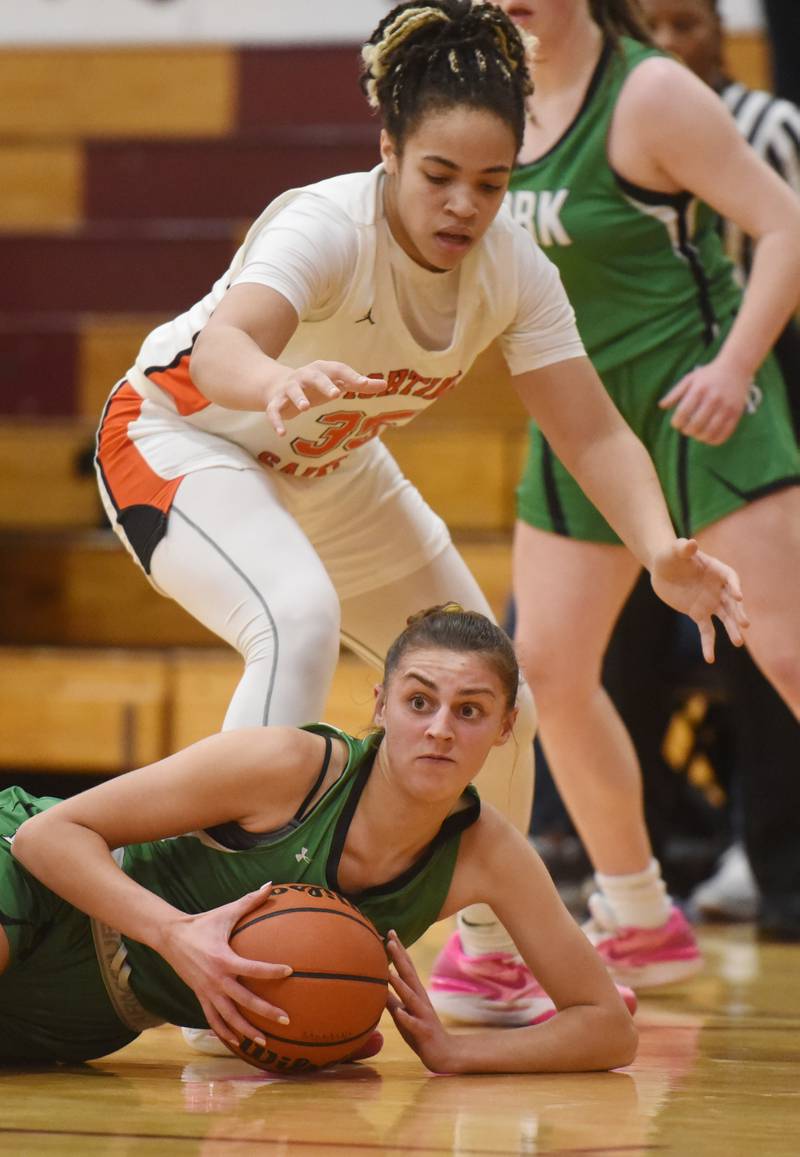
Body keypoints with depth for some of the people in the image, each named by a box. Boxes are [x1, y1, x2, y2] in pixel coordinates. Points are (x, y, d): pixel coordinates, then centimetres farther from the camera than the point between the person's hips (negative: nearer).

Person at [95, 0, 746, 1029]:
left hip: (329, 474, 7)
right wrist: (281, 381, -75)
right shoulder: (327, 227, -34)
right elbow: (218, 349, -52)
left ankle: (490, 960, 31)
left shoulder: (512, 270, -17)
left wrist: (659, 550, -33)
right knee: (300, 620, -36)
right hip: (179, 438, -7)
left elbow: (592, 434, -14)